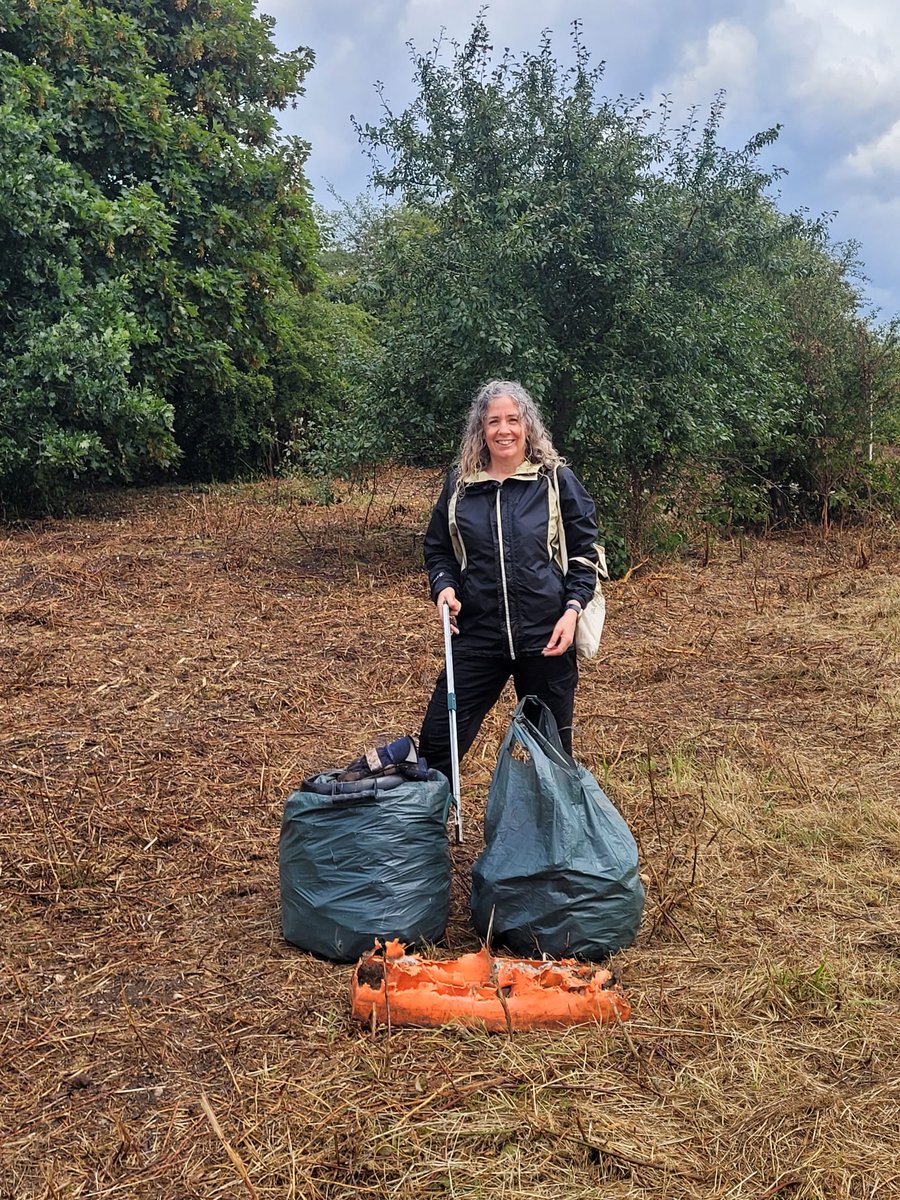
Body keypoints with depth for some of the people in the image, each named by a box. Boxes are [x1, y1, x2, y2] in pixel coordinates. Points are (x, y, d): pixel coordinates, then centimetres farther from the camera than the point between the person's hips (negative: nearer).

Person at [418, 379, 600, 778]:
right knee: (437, 739, 0)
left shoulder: (556, 480, -2)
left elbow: (584, 551, 2)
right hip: (477, 633, 2)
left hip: (545, 636, -1)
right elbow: (437, 548, 14)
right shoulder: (459, 484, 4)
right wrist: (444, 586, -6)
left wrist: (572, 609, -11)